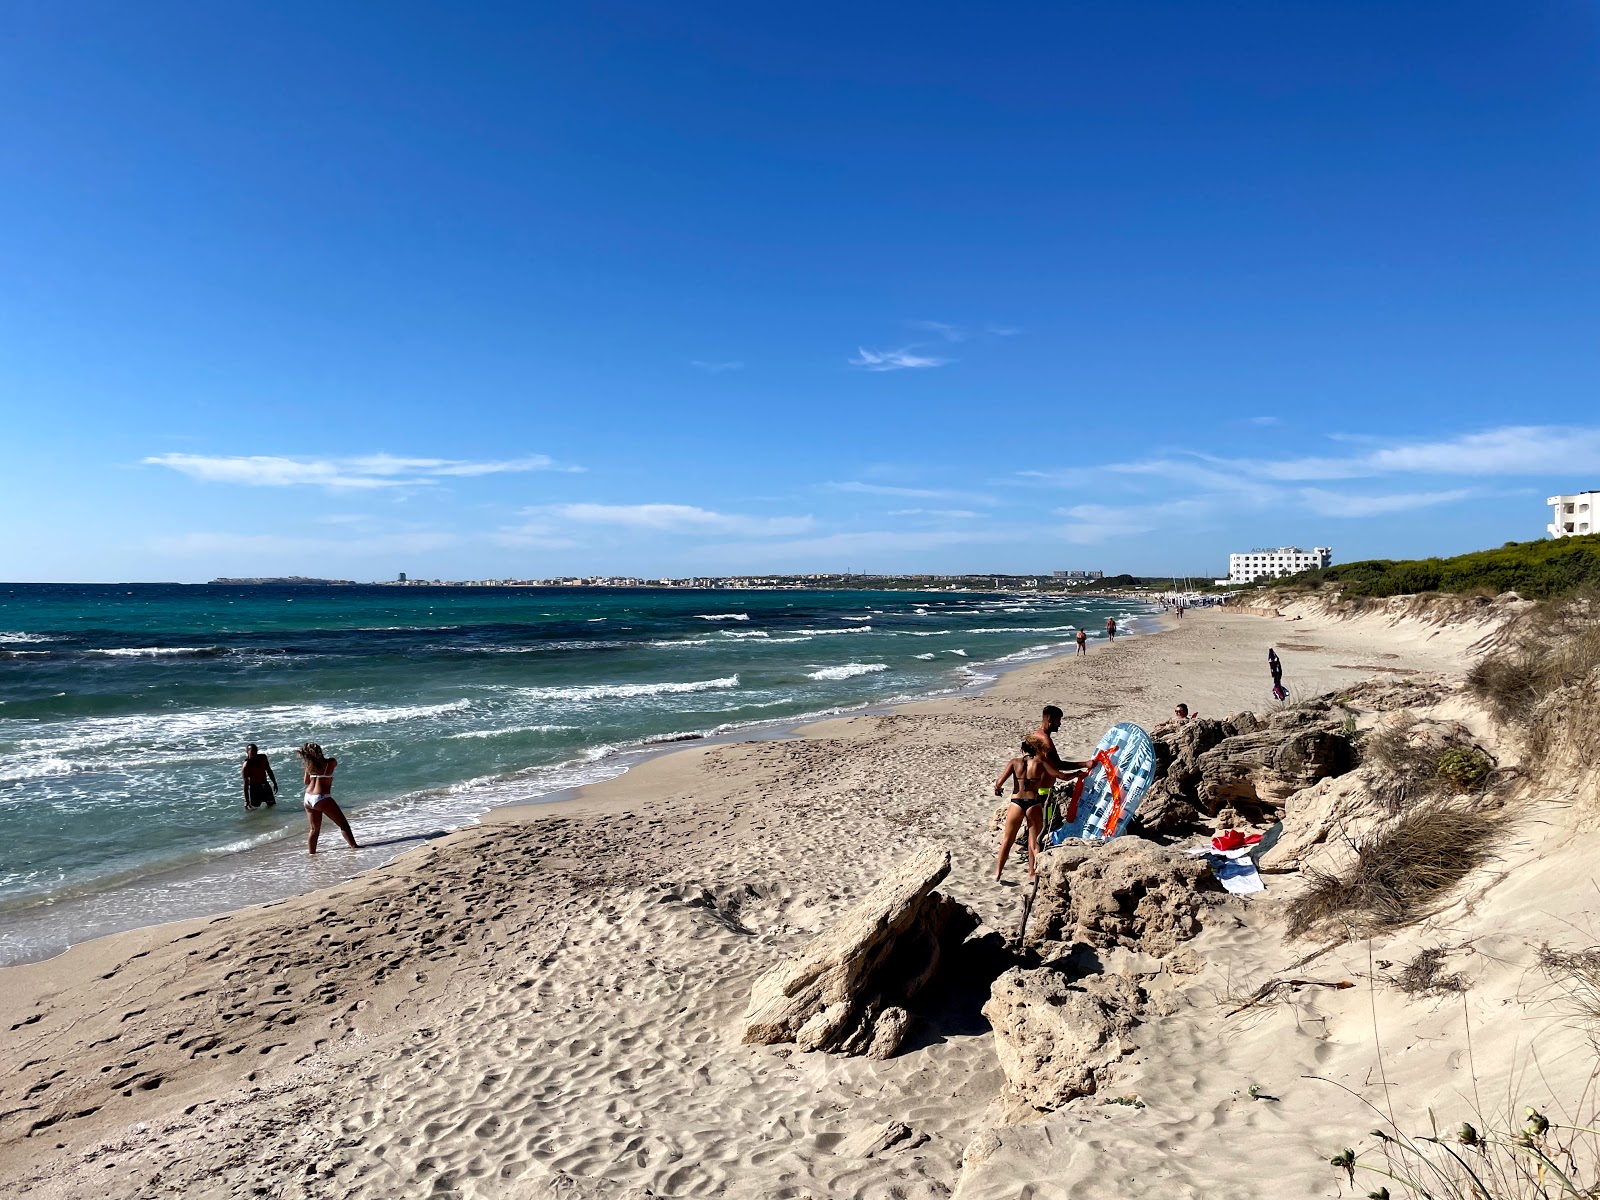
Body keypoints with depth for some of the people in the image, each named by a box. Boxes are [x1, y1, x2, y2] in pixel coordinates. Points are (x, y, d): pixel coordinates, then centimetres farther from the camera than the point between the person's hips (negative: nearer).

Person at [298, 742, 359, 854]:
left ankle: (311, 853, 19)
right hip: (322, 798, -6)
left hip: (308, 798, 6)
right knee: (343, 824, 3)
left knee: (314, 829, 18)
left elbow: (306, 782, 19)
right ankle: (354, 846, -2)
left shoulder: (309, 765, 6)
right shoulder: (331, 762, -7)